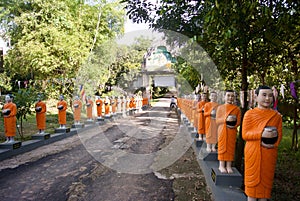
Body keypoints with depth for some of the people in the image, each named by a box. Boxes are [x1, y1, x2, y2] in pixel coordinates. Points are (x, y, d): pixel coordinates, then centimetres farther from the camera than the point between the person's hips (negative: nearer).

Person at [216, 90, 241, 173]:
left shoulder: (237, 109, 6)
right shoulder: (220, 107, 3)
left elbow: (238, 121, 3)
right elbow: (217, 120, -3)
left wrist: (233, 125, -16)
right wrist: (226, 119, -18)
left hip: (232, 131, 1)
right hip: (222, 131, -1)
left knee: (231, 147, 5)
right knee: (222, 147, 3)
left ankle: (229, 166, 15)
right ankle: (221, 165, 11)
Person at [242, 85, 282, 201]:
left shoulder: (276, 115, 4)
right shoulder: (249, 114, -4)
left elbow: (279, 134, 6)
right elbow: (244, 134, -9)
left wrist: (274, 144, -12)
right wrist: (261, 134, -21)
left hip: (269, 153, 2)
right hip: (253, 153, -2)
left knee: (266, 177, 12)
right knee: (253, 177, 7)